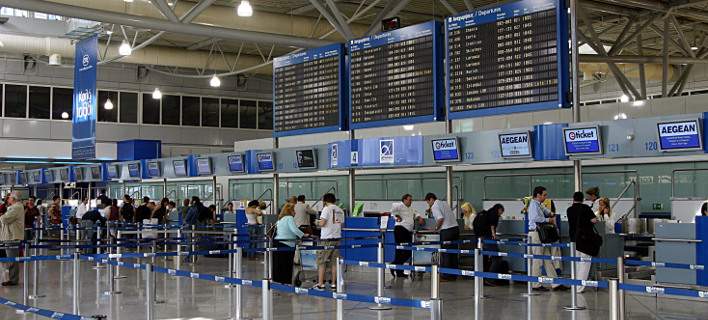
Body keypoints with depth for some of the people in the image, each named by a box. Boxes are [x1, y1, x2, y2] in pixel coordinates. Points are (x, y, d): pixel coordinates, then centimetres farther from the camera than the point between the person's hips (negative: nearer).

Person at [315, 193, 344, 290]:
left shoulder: (327, 209, -8)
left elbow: (322, 223, -15)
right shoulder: (340, 210, 11)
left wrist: (318, 223, 6)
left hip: (326, 239, -6)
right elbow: (341, 224, 13)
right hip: (337, 238, 6)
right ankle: (334, 284, 9)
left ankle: (320, 284, -1)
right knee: (334, 262, 9)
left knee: (321, 262, 1)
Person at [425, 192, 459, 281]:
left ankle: (446, 276, 1)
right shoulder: (444, 203, 20)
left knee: (445, 254, -1)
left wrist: (436, 228, -2)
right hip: (455, 227, 8)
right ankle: (453, 275, 15)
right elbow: (453, 216, 17)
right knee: (453, 253, 11)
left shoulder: (434, 206, -4)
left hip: (446, 230, -8)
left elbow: (440, 218, -17)